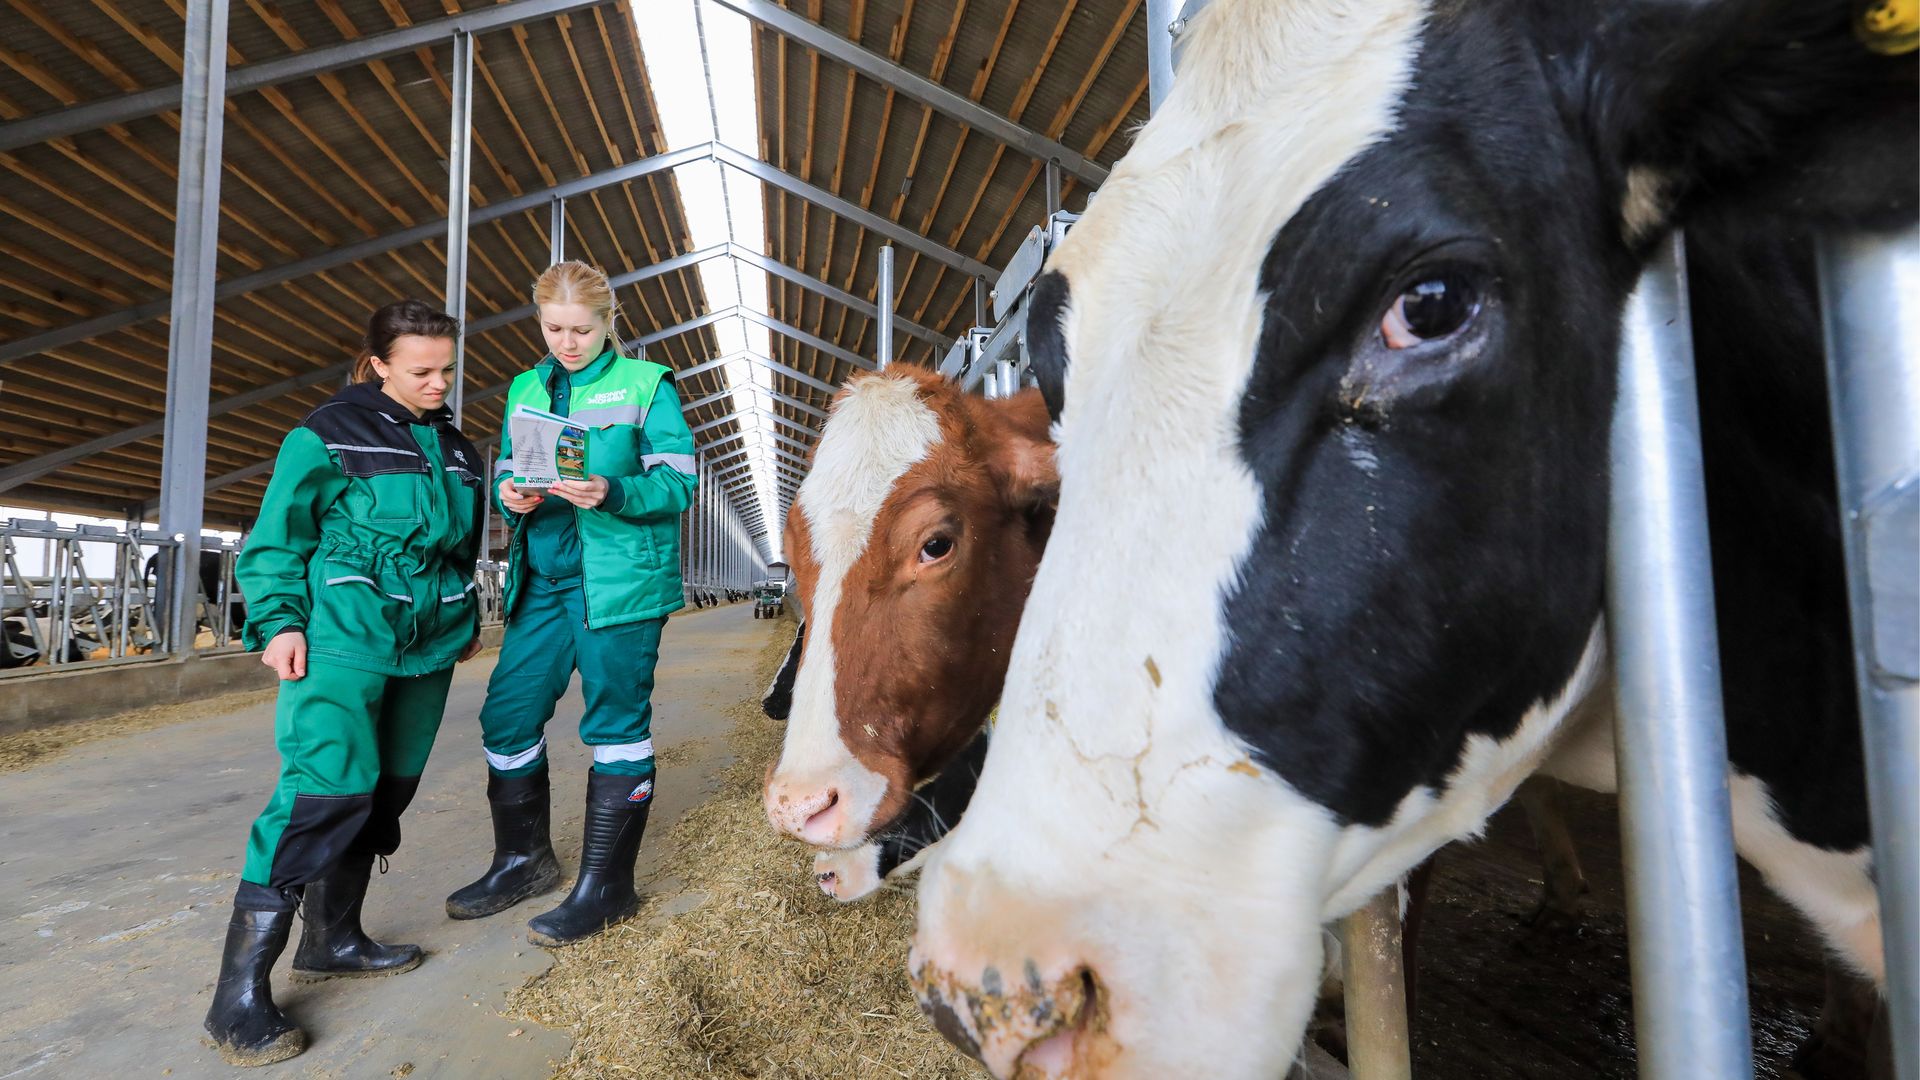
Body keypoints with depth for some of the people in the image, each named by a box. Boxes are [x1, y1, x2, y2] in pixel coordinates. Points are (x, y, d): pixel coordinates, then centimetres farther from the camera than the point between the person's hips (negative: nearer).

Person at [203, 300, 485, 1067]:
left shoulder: (456, 448, 14)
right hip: (346, 636, -6)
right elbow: (278, 536, -3)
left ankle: (331, 939, 26)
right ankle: (238, 996, -3)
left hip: (429, 642, 6)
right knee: (329, 786, -14)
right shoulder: (330, 433, -3)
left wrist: (468, 618, 20)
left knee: (386, 788, 10)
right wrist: (278, 621, -11)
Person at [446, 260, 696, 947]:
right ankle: (523, 860, 32)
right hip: (542, 580, 6)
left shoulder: (645, 384, -2)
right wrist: (511, 496, -7)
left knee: (617, 723, 1)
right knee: (506, 714, 8)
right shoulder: (525, 390, 14)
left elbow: (677, 484, -9)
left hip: (620, 581, -6)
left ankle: (606, 888, 16)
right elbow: (507, 474, 16)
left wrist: (612, 493, -26)